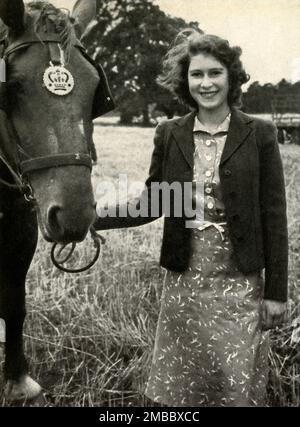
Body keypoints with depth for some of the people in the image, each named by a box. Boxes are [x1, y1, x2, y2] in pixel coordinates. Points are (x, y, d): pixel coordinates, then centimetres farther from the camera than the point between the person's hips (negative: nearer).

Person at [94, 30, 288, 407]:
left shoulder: (259, 135, -5)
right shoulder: (169, 135, 1)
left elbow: (274, 216, -5)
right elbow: (151, 203, 4)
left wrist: (276, 292, -5)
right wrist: (92, 220, -9)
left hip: (240, 281, -2)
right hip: (185, 280, 2)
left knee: (239, 386, 11)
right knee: (180, 385, 15)